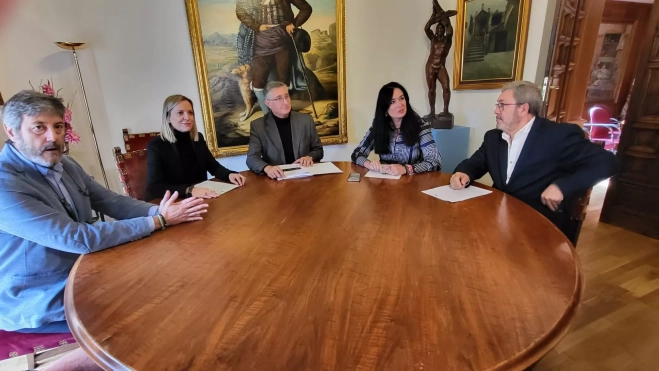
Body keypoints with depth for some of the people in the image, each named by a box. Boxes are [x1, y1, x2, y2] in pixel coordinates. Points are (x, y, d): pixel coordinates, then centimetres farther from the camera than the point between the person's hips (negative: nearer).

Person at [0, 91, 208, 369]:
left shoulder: (65, 165, 0)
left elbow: (112, 202, 1)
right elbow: (81, 239, -32)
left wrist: (159, 210, -19)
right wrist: (159, 220, -28)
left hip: (82, 274, 8)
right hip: (40, 306, -7)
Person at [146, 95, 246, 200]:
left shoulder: (198, 138, 7)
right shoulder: (156, 145, -10)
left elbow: (213, 166, 14)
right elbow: (154, 188, -19)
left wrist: (229, 174, -9)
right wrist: (189, 190, -33)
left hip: (201, 200, 6)